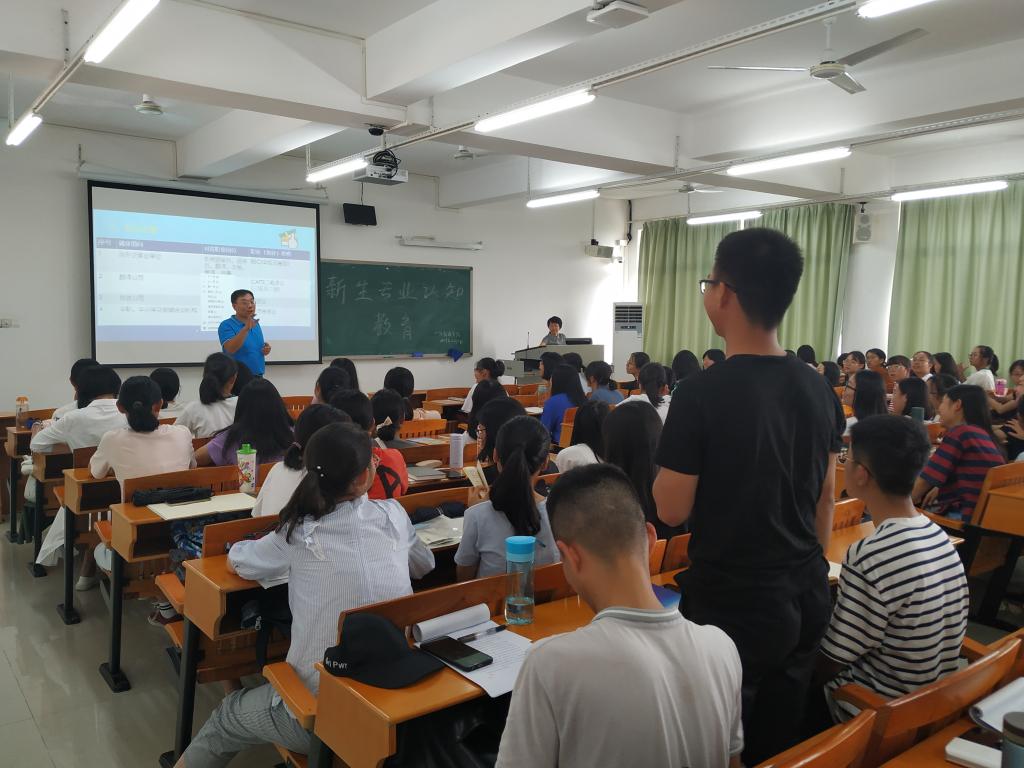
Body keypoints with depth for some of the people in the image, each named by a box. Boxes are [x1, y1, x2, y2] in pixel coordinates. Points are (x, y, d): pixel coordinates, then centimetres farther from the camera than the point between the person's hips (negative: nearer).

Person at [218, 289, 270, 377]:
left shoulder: (255, 324, 11)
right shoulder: (227, 325, -11)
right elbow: (230, 349, -27)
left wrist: (266, 349, -1)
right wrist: (246, 328, -36)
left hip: (258, 377, 7)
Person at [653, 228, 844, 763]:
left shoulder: (702, 393, -20)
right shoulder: (820, 391, 0)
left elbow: (671, 511, -14)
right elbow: (825, 500, 9)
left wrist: (670, 456, 3)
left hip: (731, 608, -6)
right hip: (805, 600, 6)